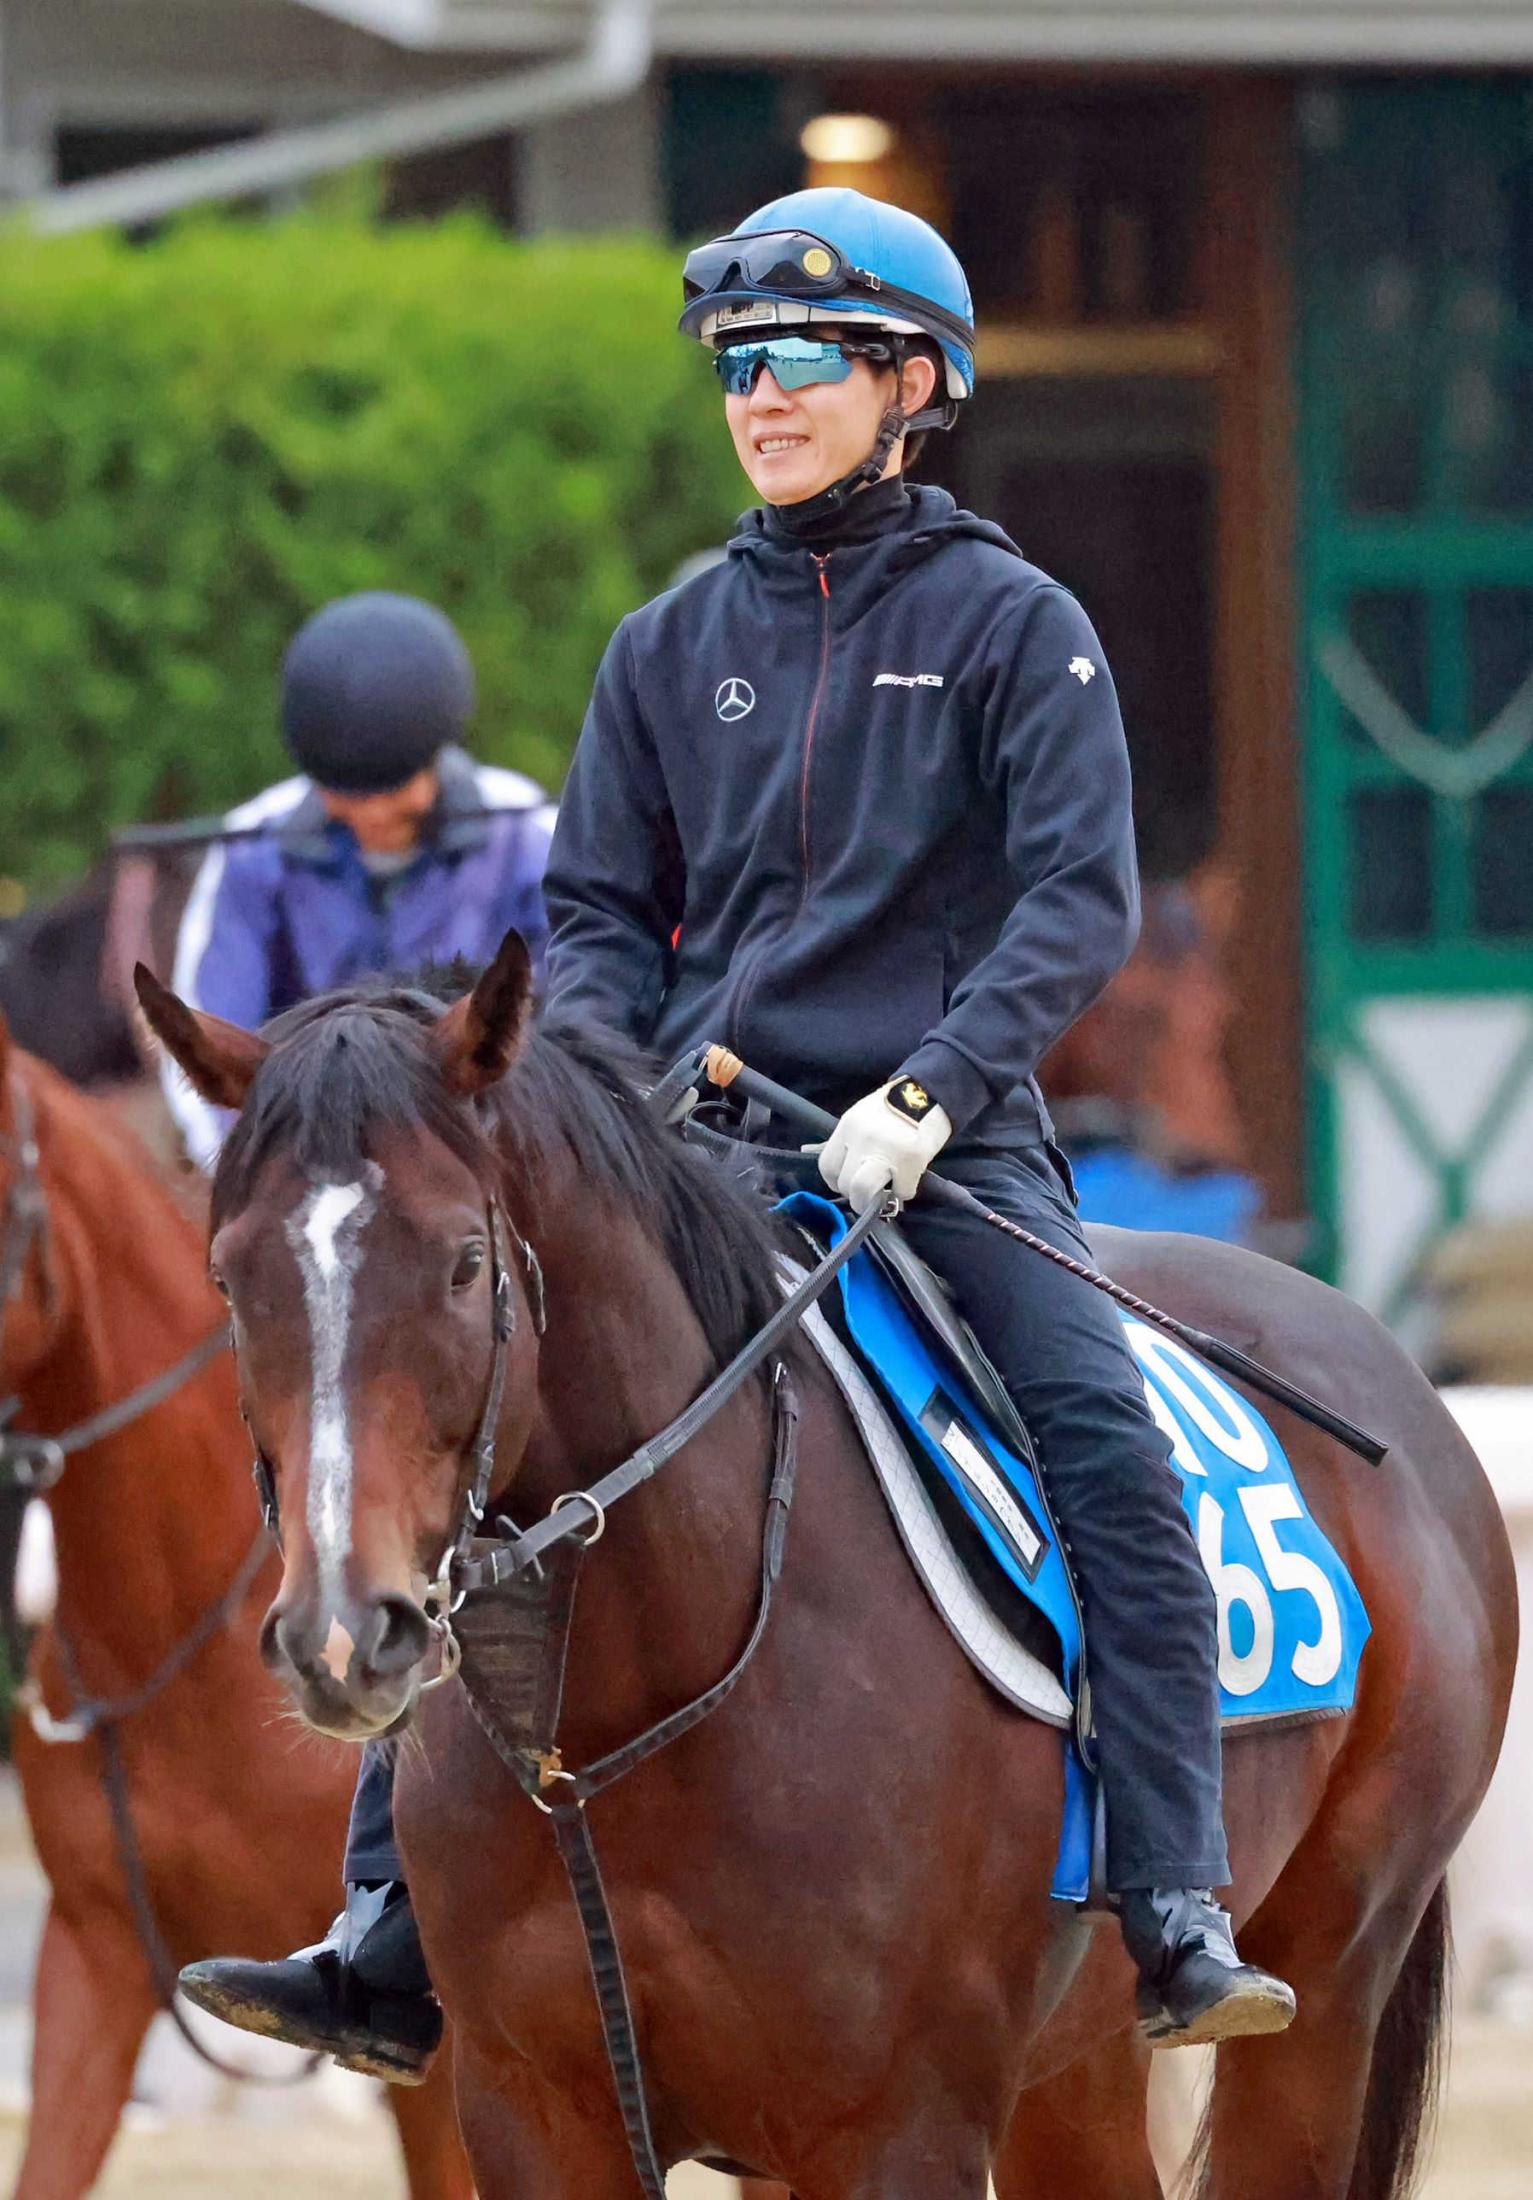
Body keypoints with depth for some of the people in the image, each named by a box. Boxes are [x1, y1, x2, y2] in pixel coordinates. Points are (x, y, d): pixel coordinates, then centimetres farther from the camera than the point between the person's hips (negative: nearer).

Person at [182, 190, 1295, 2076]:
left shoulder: (1012, 624, 1)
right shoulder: (674, 645, 12)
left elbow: (1081, 897, -8)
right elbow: (598, 908, 16)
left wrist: (931, 1090, -21)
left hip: (943, 1141, -3)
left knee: (1116, 1457, -24)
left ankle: (1177, 1933, -24)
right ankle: (390, 1932, -7)